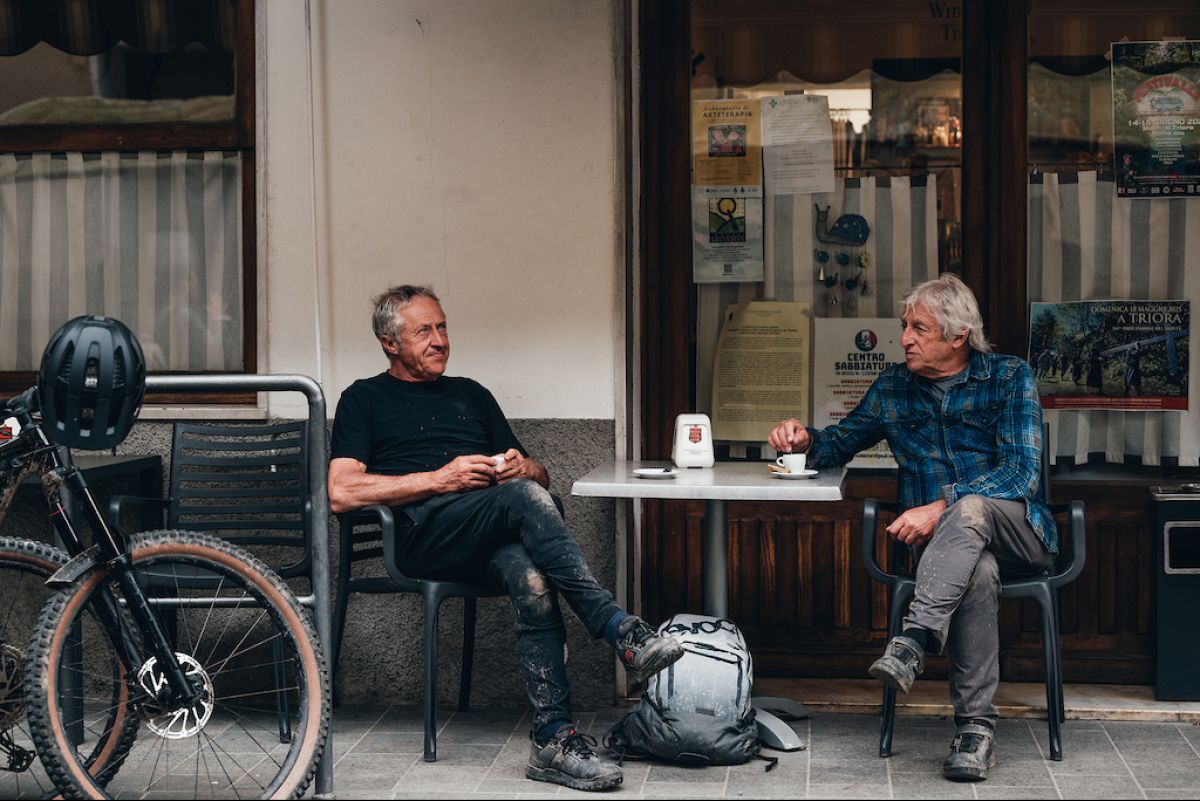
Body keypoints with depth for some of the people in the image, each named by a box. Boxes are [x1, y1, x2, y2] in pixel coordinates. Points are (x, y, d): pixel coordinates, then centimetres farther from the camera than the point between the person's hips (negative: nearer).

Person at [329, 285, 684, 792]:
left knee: (533, 582, -34)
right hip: (425, 532, -4)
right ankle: (622, 632, -42)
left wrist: (523, 466, 5)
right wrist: (439, 479, -6)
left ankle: (553, 740, -39)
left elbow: (540, 475, 32)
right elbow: (342, 492, 1)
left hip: (495, 540, 4)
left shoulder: (470, 394, 32)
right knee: (523, 497, -35)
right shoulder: (365, 399, 18)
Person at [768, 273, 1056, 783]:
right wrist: (805, 440, -1)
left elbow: (1021, 471, -12)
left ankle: (913, 641, -48)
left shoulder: (1009, 377, 0)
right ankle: (975, 727, -38)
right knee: (978, 570, -36)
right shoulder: (894, 387, 13)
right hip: (944, 544, 2)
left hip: (1019, 531, -2)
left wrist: (939, 508, -24)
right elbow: (840, 443, 25)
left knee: (970, 507, -38)